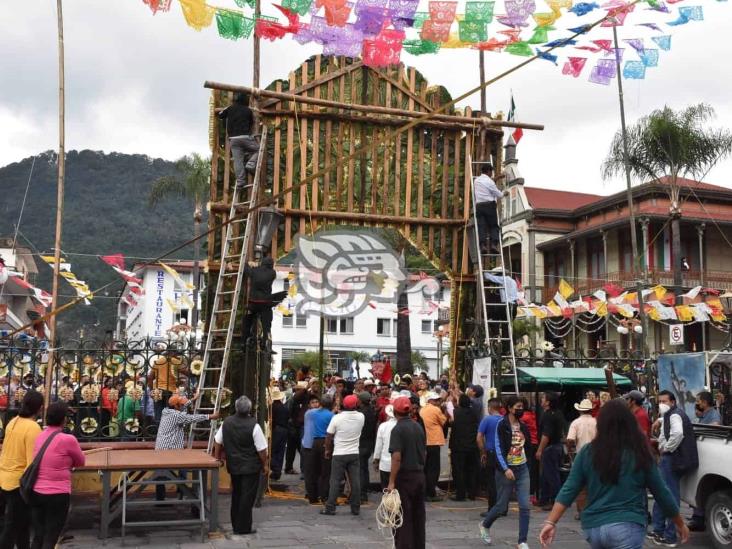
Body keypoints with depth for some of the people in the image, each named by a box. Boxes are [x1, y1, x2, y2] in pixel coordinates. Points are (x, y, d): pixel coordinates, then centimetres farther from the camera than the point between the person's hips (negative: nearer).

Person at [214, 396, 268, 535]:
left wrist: (217, 456, 22)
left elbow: (217, 441, 7)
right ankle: (243, 528, 5)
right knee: (247, 497, 2)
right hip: (251, 467, -5)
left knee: (236, 494, 18)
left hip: (233, 465, 5)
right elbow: (261, 449, -15)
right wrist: (265, 465, -2)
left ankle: (235, 525, 26)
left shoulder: (226, 422, -4)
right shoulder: (254, 426, -19)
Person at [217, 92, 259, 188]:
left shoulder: (230, 109, 8)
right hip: (245, 137, -3)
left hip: (233, 139, 3)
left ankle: (240, 182, -4)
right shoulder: (248, 110, 4)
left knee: (237, 161, 0)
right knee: (257, 150, 16)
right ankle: (250, 164, -8)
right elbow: (252, 122, 17)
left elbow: (220, 115, 23)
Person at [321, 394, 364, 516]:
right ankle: (356, 508, 11)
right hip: (354, 453, 2)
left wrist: (327, 450, 7)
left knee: (335, 481, 2)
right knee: (355, 481, 6)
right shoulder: (360, 417, -6)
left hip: (339, 454, -2)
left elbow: (329, 436, -4)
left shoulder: (337, 418, -12)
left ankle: (330, 508, 4)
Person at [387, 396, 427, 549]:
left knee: (403, 518, 0)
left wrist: (391, 482, -19)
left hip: (404, 476, -7)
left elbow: (397, 457, -21)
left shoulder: (398, 429, -14)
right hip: (419, 475, 7)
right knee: (419, 515, 14)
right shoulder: (419, 427, 8)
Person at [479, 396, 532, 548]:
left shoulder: (523, 426, 7)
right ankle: (485, 525, 32)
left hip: (522, 469, 5)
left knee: (525, 506, -3)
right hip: (506, 469, -5)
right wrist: (505, 469, -22)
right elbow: (499, 449, -14)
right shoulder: (502, 425, -10)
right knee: (502, 506, 4)